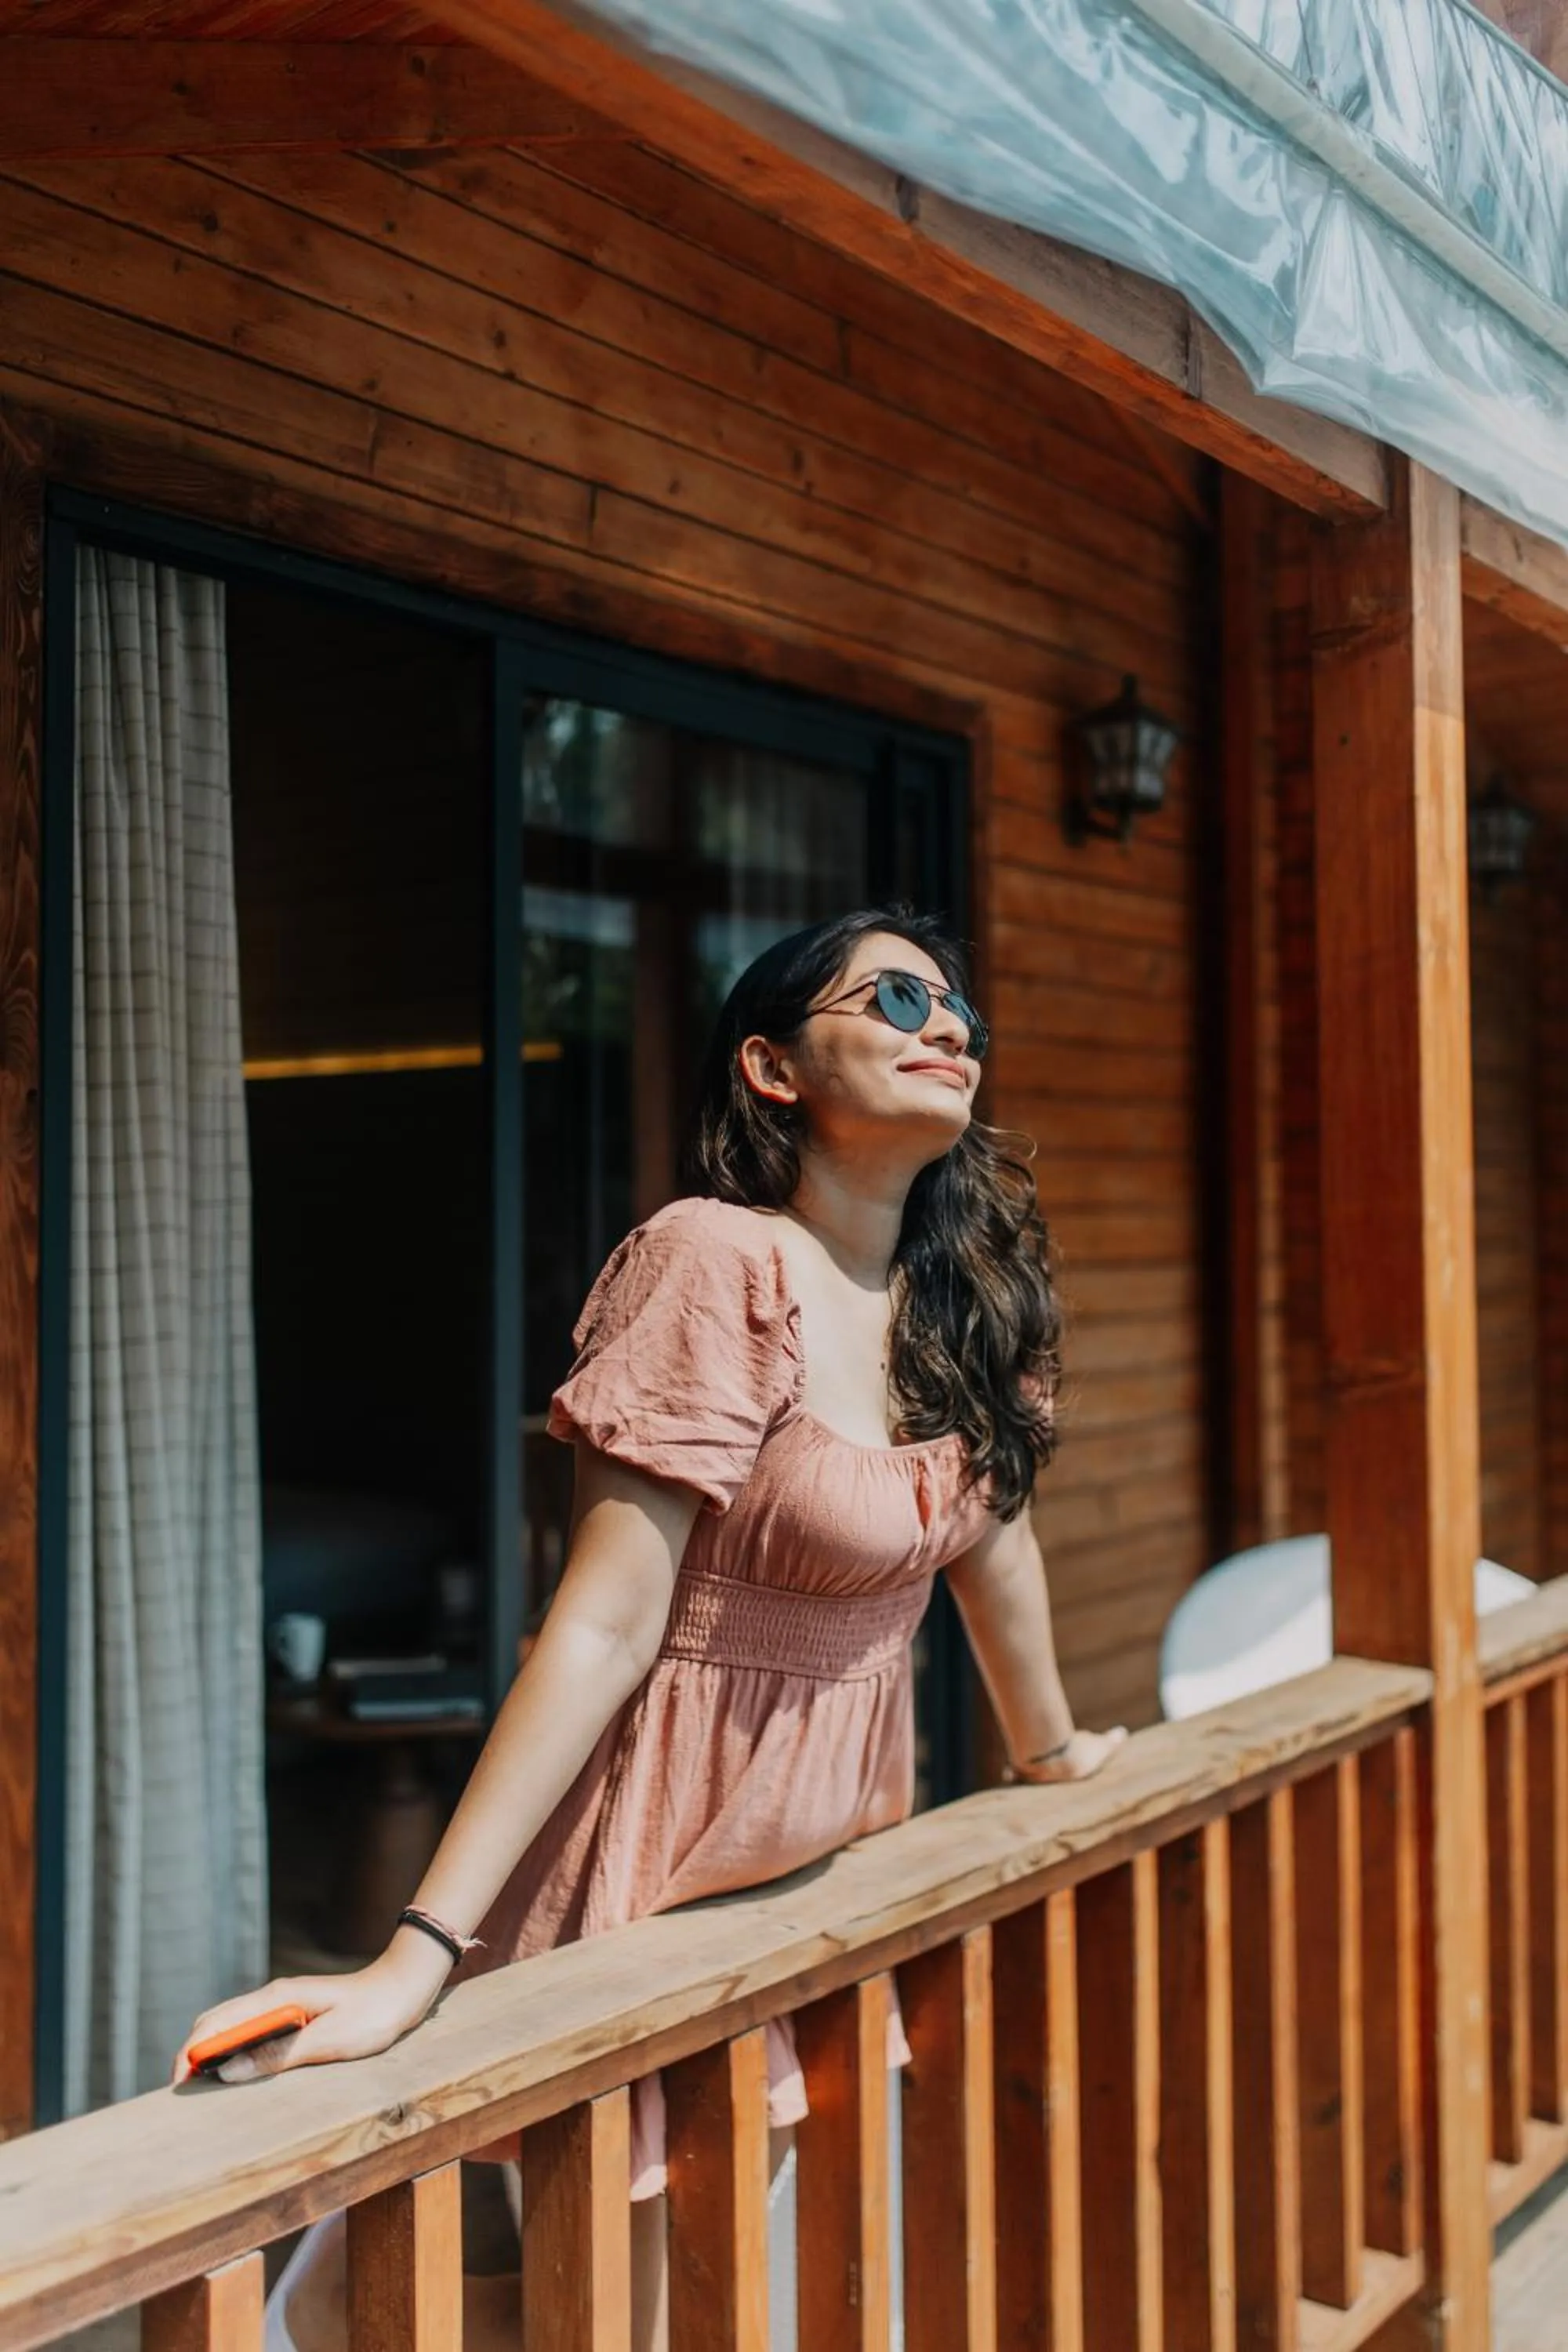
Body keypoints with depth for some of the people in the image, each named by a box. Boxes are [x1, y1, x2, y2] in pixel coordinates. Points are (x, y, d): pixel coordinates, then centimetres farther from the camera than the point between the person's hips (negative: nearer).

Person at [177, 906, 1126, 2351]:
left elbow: (993, 1532, 13)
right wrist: (417, 1956, -28)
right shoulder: (719, 1268, -22)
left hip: (845, 1840, 7)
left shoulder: (969, 1279, -1)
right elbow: (606, 1624, -25)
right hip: (678, 1851, -6)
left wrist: (1049, 1749, 26)